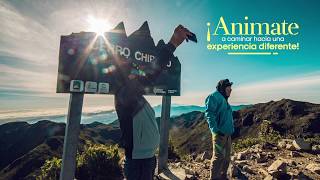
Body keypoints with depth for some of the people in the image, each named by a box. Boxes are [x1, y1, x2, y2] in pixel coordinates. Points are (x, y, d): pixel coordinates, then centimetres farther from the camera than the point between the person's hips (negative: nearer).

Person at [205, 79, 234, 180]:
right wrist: (215, 130, -26)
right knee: (218, 156, -7)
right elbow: (209, 114, -20)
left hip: (227, 133, 10)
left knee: (226, 157, 18)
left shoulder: (224, 99, 18)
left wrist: (231, 129, 20)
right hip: (220, 133, -10)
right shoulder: (215, 96, -10)